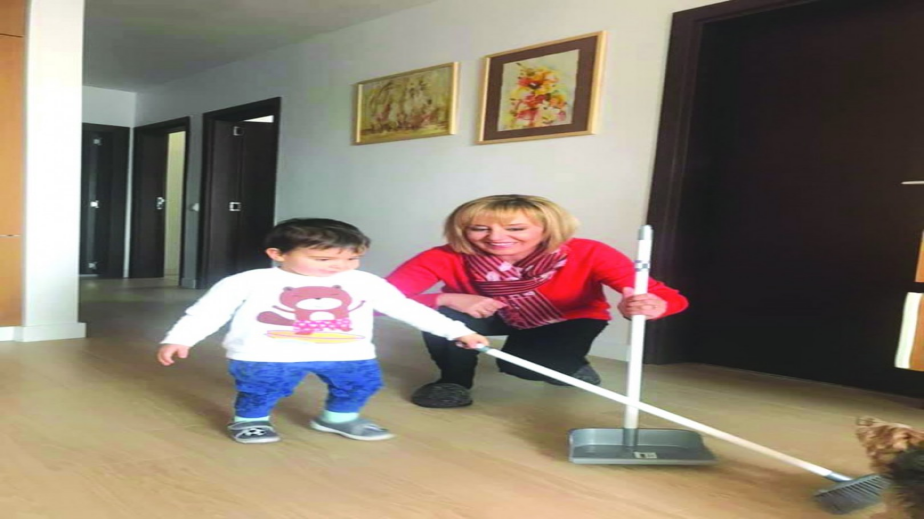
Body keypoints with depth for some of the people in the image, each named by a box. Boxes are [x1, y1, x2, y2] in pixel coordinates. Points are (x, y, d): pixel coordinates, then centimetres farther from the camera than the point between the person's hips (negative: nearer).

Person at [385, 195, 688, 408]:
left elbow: (671, 298, -38)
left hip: (568, 321, 1)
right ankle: (454, 382, -1)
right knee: (444, 315, -30)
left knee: (522, 366, -28)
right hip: (496, 317, 0)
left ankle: (571, 364, 8)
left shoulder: (588, 254, -35)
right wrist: (446, 298, -49)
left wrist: (648, 306, -63)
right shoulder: (445, 259, -33)